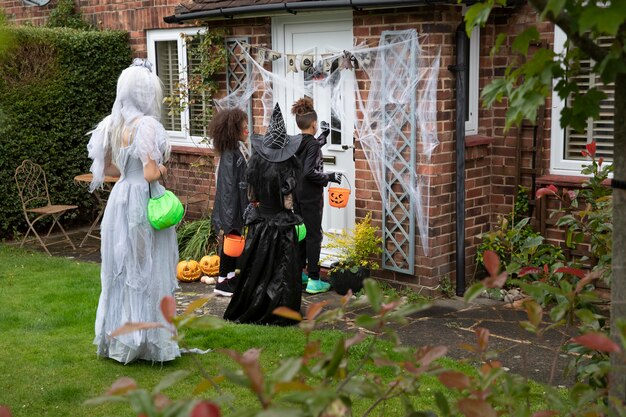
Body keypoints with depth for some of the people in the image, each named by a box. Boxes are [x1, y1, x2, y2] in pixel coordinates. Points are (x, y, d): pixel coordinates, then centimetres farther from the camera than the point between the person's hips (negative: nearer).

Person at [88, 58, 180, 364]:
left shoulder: (112, 125, 6)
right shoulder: (147, 125, -17)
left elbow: (106, 168, 12)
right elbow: (150, 174, -21)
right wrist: (161, 170, -1)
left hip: (120, 198, 7)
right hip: (144, 201, -7)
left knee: (121, 270, 15)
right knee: (148, 272, 3)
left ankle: (117, 339, 26)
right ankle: (149, 341, 12)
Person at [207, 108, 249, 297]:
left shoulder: (234, 152, 9)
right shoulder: (230, 155, -20)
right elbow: (229, 186, -22)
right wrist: (230, 220, -22)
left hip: (236, 206, 9)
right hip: (229, 208, -9)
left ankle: (231, 276, 27)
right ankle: (222, 281, 10)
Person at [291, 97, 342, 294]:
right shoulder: (312, 144, -18)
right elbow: (310, 172, -26)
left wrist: (323, 136, 41)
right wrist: (330, 177, -15)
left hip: (297, 195, 8)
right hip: (311, 197, -8)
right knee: (314, 236, -2)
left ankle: (300, 272, 26)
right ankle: (313, 281, -1)